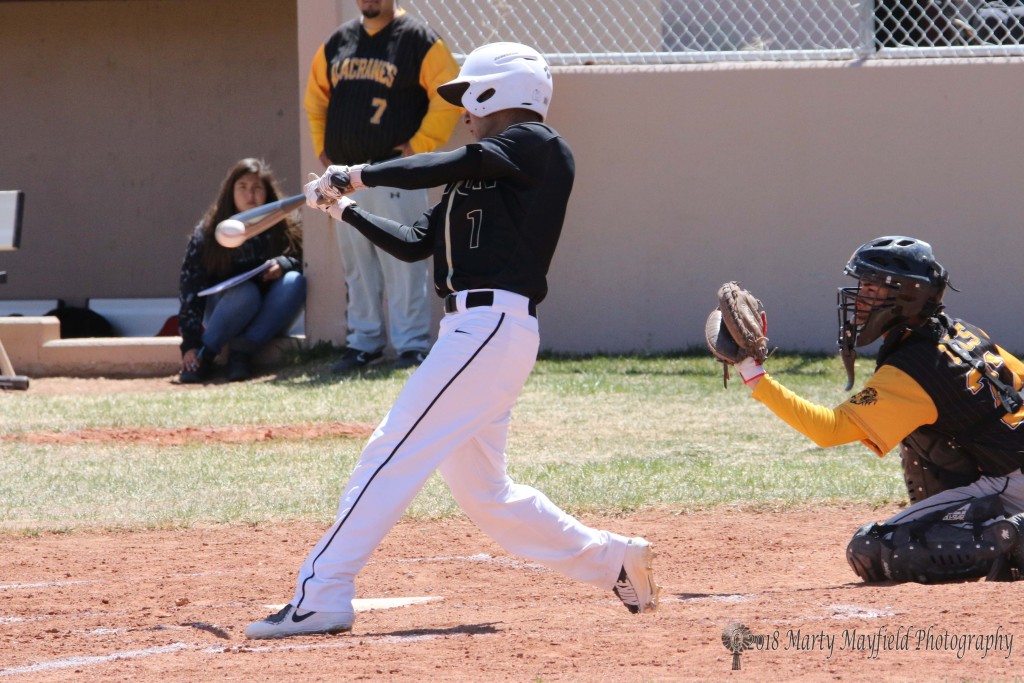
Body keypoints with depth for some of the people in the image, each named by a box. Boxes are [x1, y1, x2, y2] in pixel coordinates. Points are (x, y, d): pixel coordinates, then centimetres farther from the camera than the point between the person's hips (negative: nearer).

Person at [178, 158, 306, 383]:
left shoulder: (284, 229, -3)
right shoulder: (207, 233, -10)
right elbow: (190, 289, -15)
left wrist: (283, 264, -23)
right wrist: (190, 345, -24)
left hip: (268, 322, 3)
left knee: (294, 282, -27)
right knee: (245, 291, -35)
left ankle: (241, 354, -28)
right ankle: (203, 357, -26)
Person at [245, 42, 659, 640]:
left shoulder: (538, 145, -3)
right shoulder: (480, 175, 25)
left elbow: (458, 164, -19)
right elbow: (413, 243, 23)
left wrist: (361, 175, -14)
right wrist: (345, 208, 15)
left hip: (492, 327, -10)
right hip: (471, 329, 10)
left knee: (394, 455, -14)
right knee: (483, 492, 14)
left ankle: (322, 597, -18)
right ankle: (612, 560, 22)